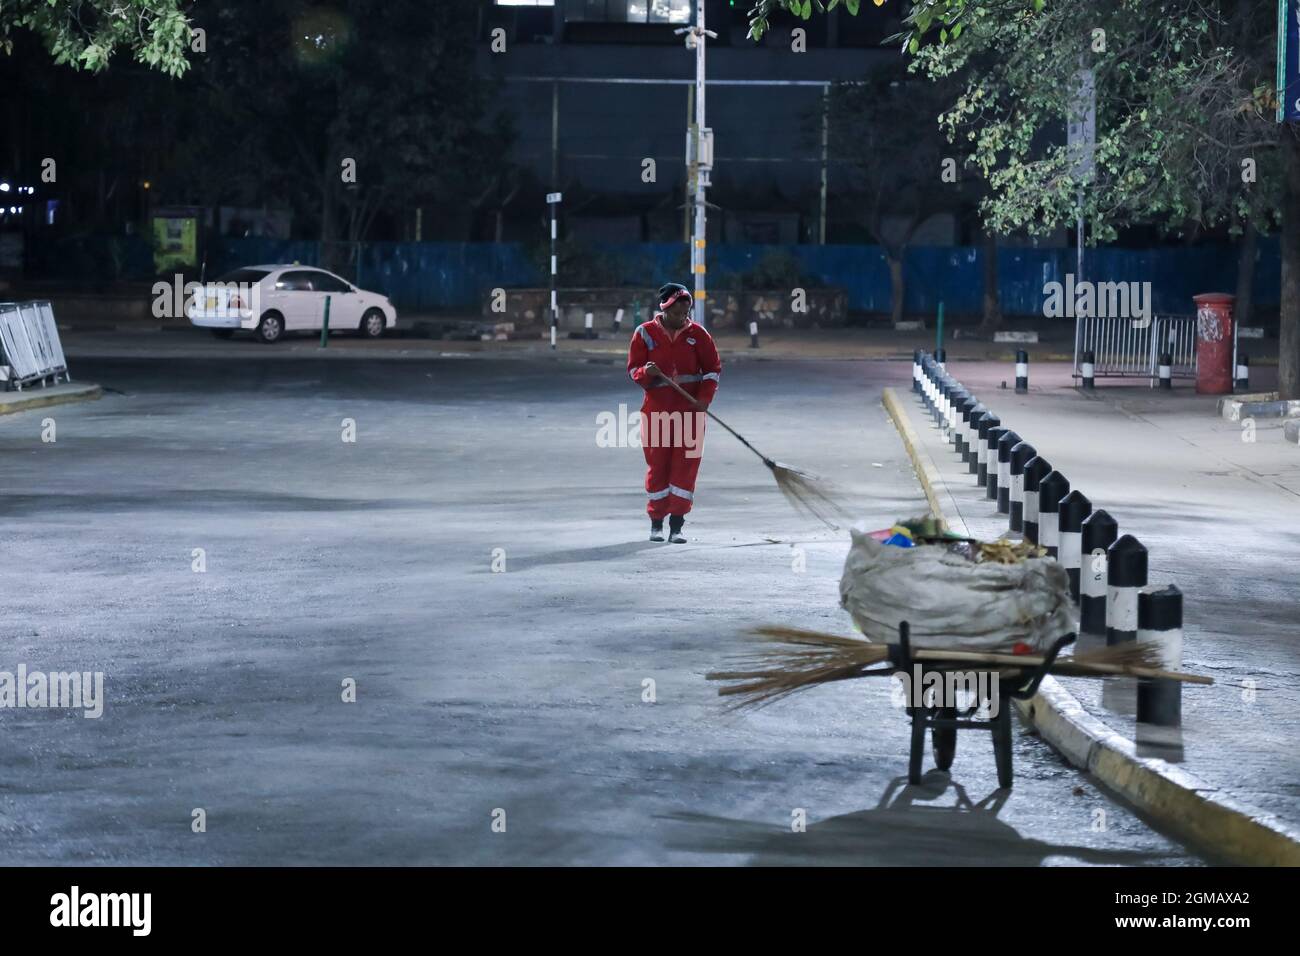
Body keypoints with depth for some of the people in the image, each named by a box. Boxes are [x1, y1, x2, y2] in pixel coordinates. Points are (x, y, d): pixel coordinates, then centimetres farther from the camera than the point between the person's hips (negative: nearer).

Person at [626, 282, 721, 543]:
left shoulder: (697, 333, 3)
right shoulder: (645, 333, 1)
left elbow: (713, 368, 7)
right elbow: (633, 368, 3)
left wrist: (704, 398, -6)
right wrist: (646, 372, -20)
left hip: (690, 408, 1)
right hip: (656, 409, 0)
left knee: (686, 465, -3)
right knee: (657, 465, 3)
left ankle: (676, 525, 1)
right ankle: (656, 523, 15)